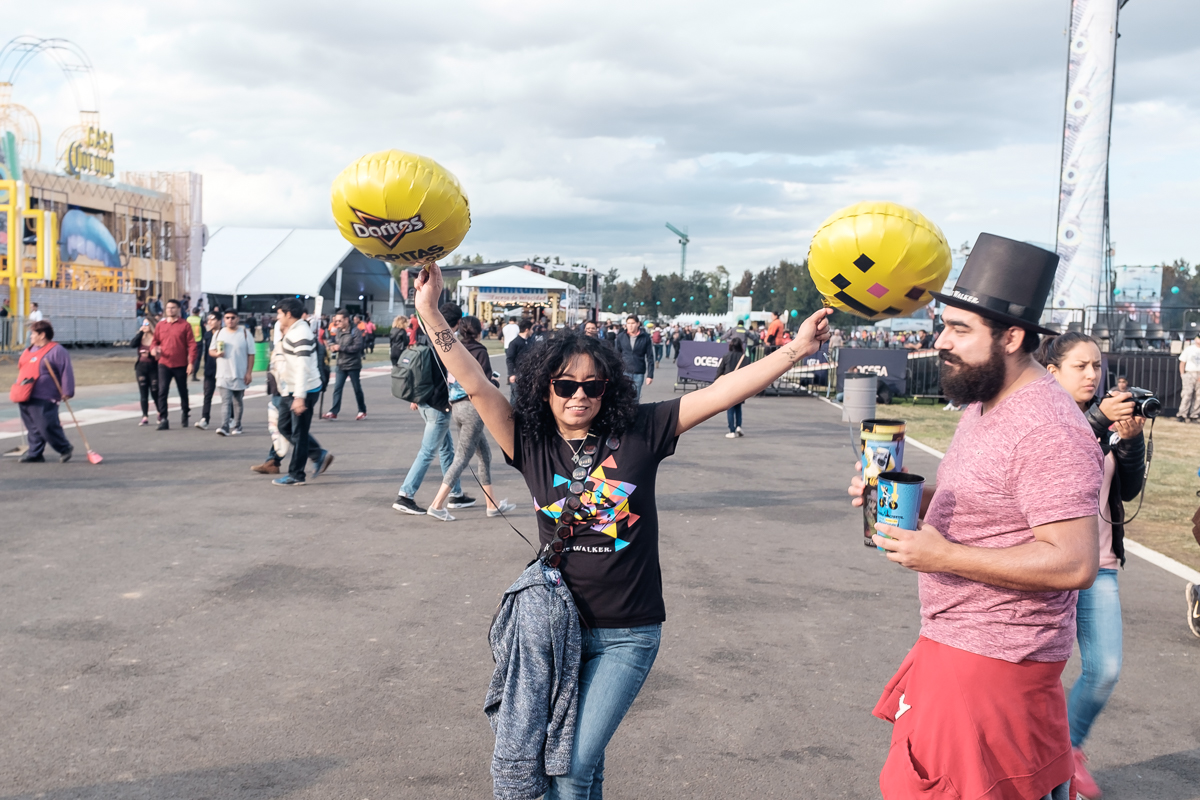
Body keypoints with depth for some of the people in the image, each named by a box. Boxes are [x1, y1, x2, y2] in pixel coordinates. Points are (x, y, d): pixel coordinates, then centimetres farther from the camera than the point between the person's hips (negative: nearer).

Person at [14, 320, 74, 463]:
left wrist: (67, 392, -17)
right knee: (33, 428, 11)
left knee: (47, 427, -9)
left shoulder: (57, 351, -9)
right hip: (25, 398, 8)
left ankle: (65, 448, 8)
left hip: (43, 400, -8)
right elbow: (21, 369, 27)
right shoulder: (29, 350, 17)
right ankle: (34, 453, 17)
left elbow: (67, 372, -13)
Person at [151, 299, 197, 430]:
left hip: (181, 365, -2)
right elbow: (155, 341, 16)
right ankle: (163, 419, -6)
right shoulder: (160, 325, 8)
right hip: (164, 364, 2)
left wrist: (191, 362, -12)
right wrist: (154, 349, -8)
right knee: (162, 391, -9)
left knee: (183, 392, 11)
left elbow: (192, 344, -5)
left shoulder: (185, 325, -2)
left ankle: (184, 414, 33)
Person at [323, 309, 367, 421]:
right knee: (337, 388, -3)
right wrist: (333, 348, -6)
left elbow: (358, 346, -20)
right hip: (340, 364, 5)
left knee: (357, 389, 7)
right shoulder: (338, 331, 9)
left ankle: (362, 411, 20)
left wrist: (341, 348, -22)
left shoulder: (355, 331, -11)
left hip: (353, 365, -5)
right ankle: (333, 412, -5)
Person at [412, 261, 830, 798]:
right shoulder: (532, 444, -2)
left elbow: (721, 393, -8)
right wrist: (429, 312, -16)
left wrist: (796, 350, -12)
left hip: (627, 635, -2)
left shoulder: (639, 433, -5)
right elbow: (475, 383, -8)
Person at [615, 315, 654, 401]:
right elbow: (617, 355, 7)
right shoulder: (621, 337, 2)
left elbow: (650, 358, 1)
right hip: (624, 372, 0)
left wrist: (650, 375, -2)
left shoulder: (645, 338, -1)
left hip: (639, 374, 0)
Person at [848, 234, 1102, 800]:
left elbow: (1074, 562, -27)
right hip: (951, 643, 10)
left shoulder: (1049, 432, -22)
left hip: (996, 663, -10)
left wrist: (943, 556, -26)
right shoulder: (985, 404, 10)